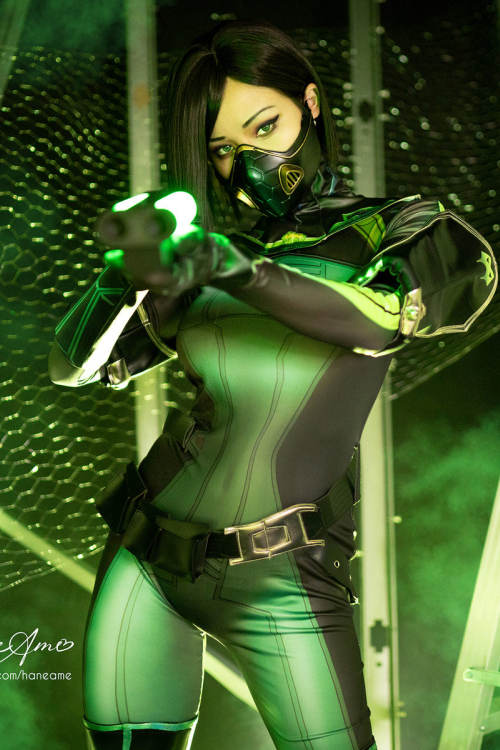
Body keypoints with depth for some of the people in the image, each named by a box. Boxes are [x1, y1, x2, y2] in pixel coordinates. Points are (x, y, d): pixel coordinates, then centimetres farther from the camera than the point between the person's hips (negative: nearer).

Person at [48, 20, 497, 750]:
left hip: (279, 580, -3)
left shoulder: (402, 231, 2)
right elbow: (74, 365, 3)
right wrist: (125, 274, -17)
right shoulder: (203, 256, 9)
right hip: (147, 554, 3)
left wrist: (235, 268, -33)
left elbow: (382, 317, -20)